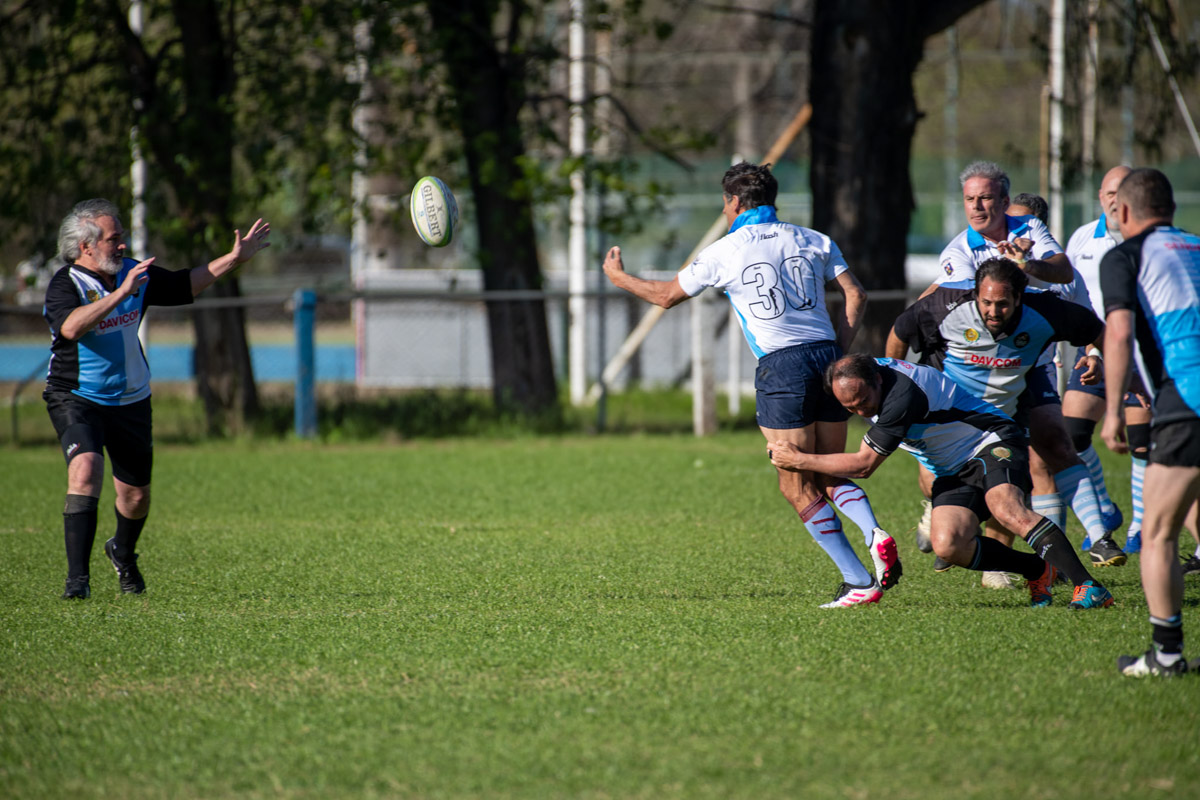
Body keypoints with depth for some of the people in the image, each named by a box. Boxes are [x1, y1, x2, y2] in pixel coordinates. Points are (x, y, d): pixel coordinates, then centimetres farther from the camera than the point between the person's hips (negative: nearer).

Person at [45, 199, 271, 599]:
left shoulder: (135, 274, 0)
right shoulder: (65, 284, -19)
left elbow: (183, 285, 17)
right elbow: (71, 326, -40)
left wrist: (234, 258, 13)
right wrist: (121, 294, -45)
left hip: (130, 400, 6)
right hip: (75, 398, -6)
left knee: (136, 494, 13)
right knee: (85, 470, -29)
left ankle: (123, 552, 46)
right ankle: (77, 577, -27)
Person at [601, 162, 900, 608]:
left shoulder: (724, 252, 5)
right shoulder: (815, 241, 14)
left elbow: (666, 295, 18)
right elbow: (855, 296, 4)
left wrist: (618, 277, 34)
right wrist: (839, 352, 9)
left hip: (779, 367, -5)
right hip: (825, 355, 5)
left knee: (797, 488, 1)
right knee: (827, 477, 16)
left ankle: (858, 582, -6)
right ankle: (875, 534, -13)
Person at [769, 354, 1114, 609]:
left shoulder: (904, 393, -30)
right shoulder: (860, 375, -4)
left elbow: (863, 464, -24)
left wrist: (798, 460, -17)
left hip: (992, 444, -8)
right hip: (952, 470, 8)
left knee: (1007, 510, -37)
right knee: (948, 546, -18)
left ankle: (1086, 586, -42)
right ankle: (1038, 571, -2)